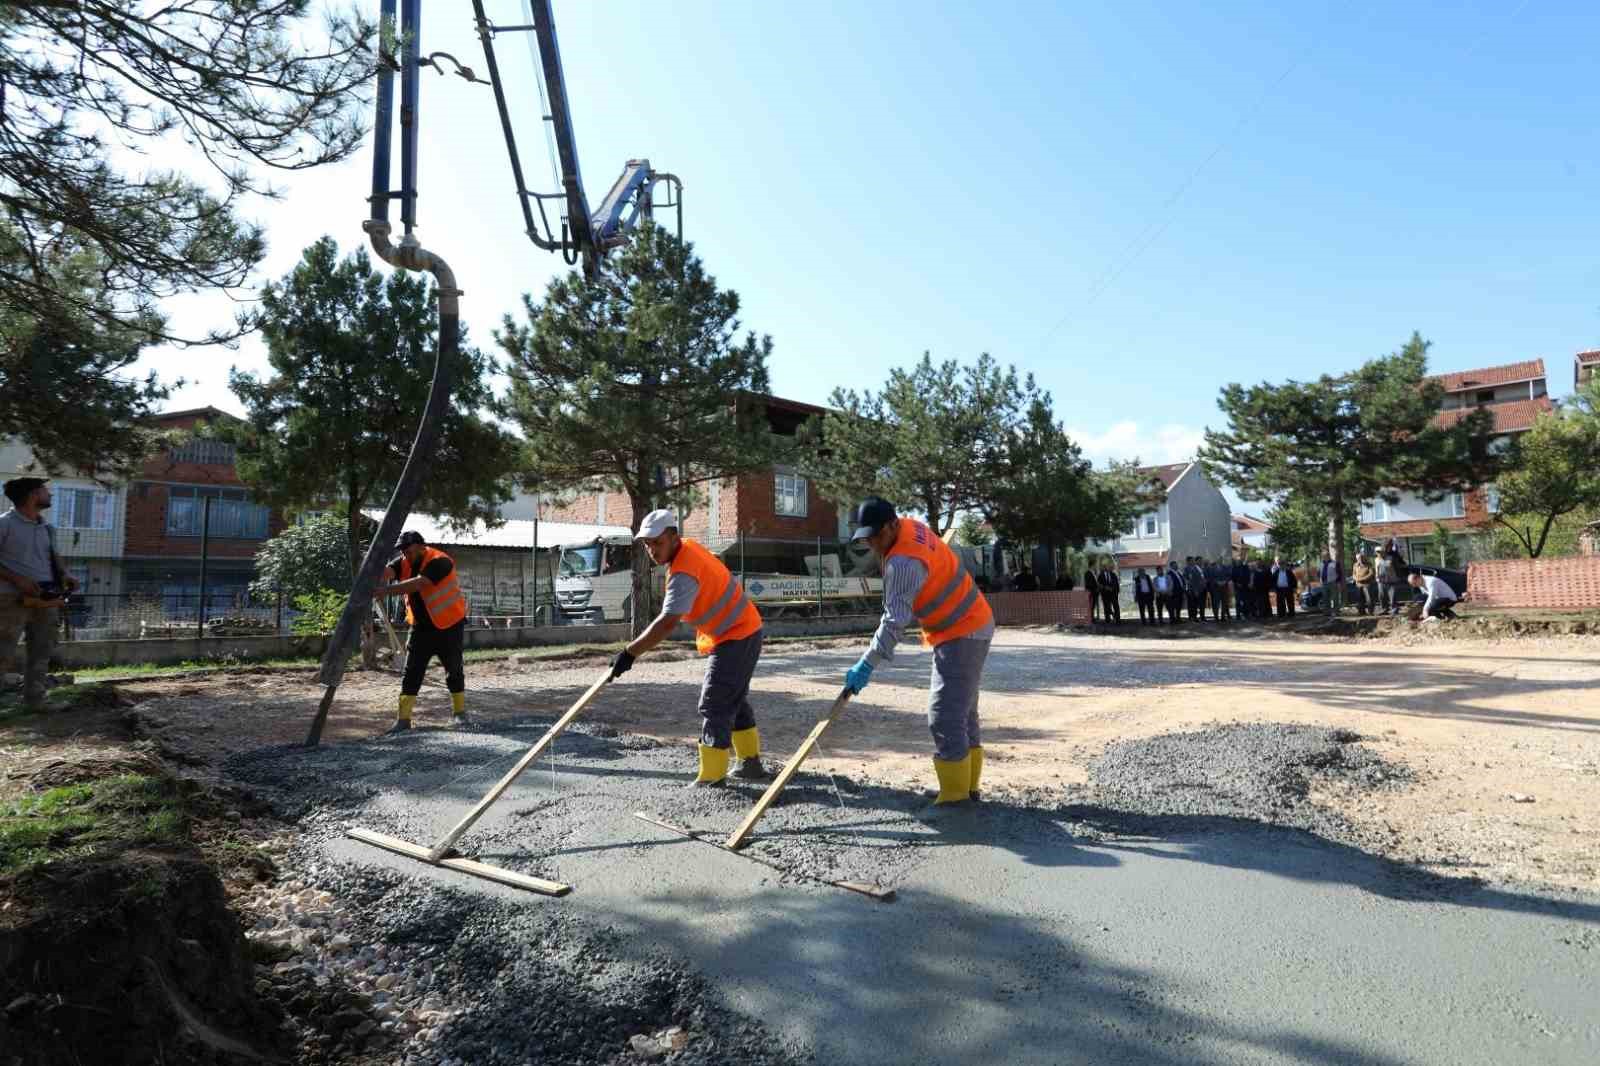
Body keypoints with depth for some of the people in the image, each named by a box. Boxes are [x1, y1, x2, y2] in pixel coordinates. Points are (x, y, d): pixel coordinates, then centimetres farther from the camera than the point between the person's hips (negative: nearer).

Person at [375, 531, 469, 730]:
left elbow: (417, 584, -35)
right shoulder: (404, 563, -1)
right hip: (421, 627, 5)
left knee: (454, 670, 8)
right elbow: (386, 571, -22)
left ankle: (459, 711, 24)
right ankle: (403, 718, 2)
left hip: (449, 625, -5)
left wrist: (386, 590, -43)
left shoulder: (440, 562, -21)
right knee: (411, 672, -1)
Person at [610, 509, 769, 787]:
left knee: (714, 706, -9)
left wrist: (629, 653, -37)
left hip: (735, 638, -11)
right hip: (745, 631, 11)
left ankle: (711, 778, -4)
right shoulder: (688, 545, 3)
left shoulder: (683, 573, -27)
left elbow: (667, 623, -36)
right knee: (734, 700, 19)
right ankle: (751, 764, 30)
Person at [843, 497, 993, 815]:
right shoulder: (911, 526, 3)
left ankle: (955, 795, -3)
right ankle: (967, 785, 24)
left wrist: (867, 664, -31)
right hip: (970, 628, 11)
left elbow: (895, 620, -31)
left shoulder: (903, 562, -26)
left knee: (945, 717, -10)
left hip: (962, 635, -11)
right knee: (963, 712, 15)